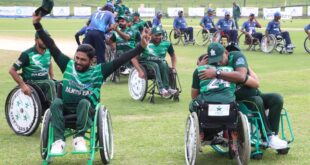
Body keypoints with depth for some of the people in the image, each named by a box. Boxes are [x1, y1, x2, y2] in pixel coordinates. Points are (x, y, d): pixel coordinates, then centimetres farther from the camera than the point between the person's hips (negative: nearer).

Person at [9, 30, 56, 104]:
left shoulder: (48, 51, 3)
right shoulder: (27, 54, -14)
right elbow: (12, 70, -12)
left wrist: (52, 78, 13)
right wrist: (23, 85, -22)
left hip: (45, 81, 6)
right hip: (32, 83, -5)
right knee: (50, 84, -33)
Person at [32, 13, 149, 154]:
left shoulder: (98, 71, -1)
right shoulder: (68, 65, 4)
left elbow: (120, 61, -8)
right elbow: (51, 46, 4)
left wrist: (141, 47, -16)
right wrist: (37, 25, 0)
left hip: (88, 110, -2)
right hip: (66, 109, 2)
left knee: (84, 102, -34)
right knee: (56, 102, -29)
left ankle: (79, 138, -33)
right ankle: (59, 141, -35)